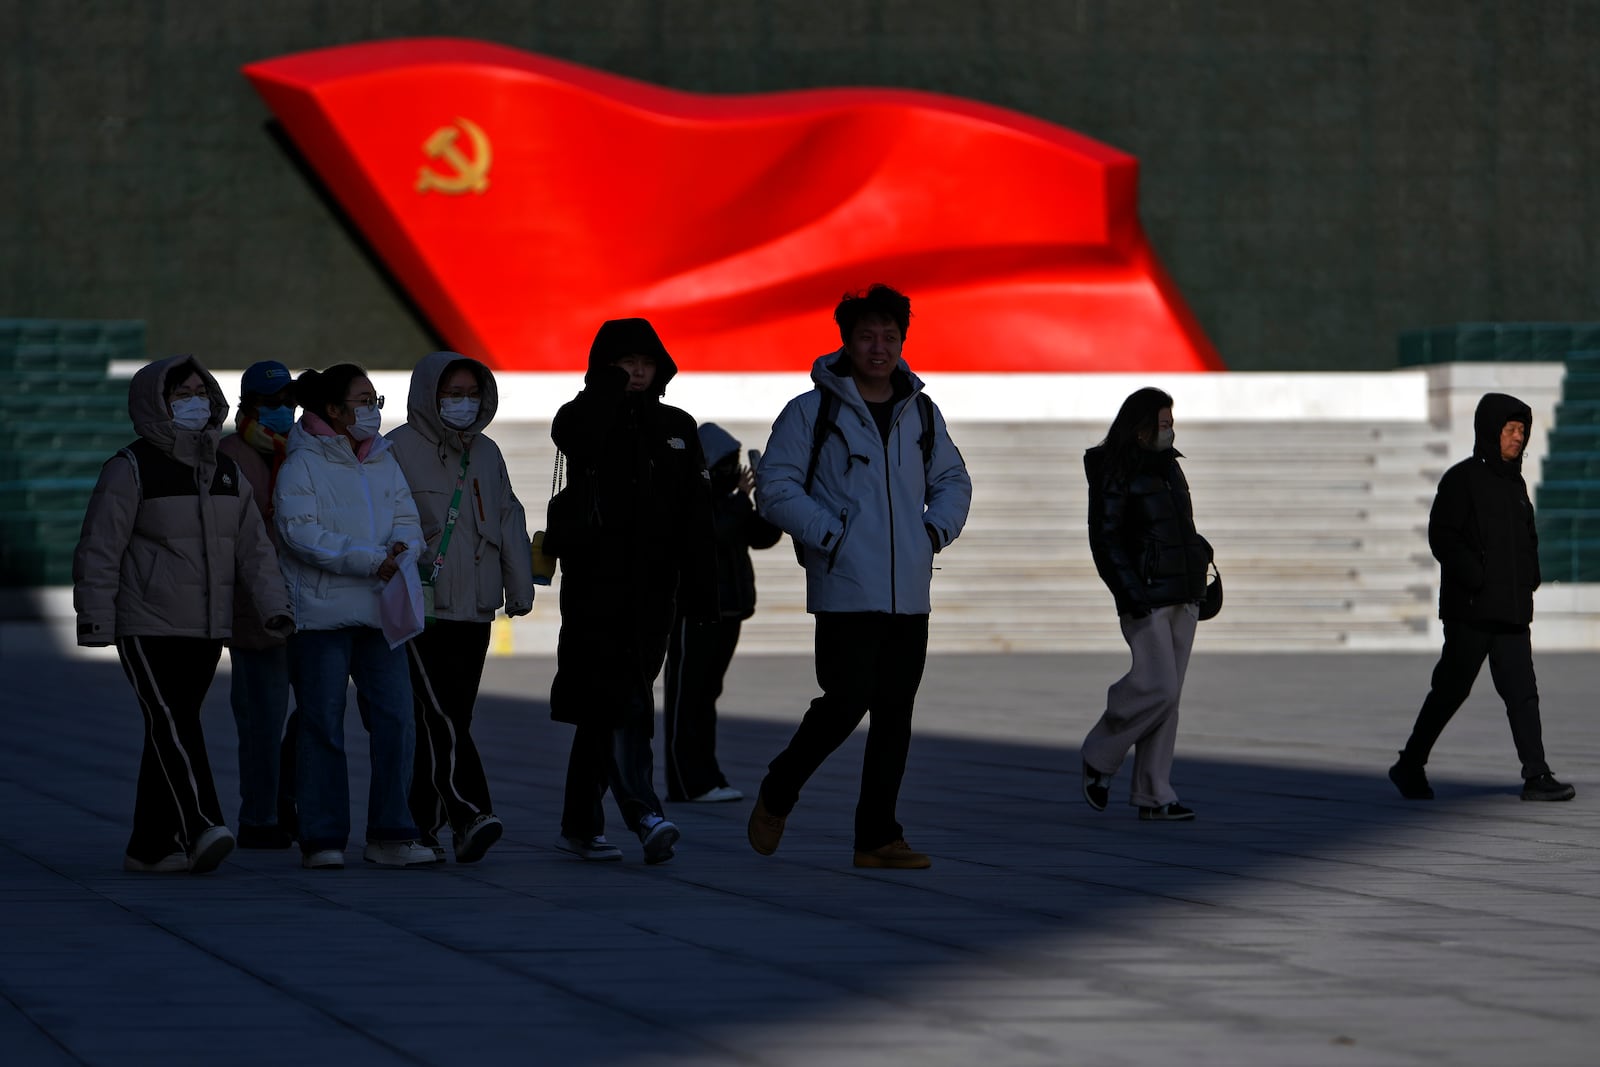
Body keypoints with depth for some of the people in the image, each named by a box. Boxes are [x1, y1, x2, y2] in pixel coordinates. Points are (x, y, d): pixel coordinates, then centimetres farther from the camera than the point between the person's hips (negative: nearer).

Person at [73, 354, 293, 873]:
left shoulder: (227, 473, 14)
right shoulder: (131, 469, -5)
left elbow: (254, 547, 14)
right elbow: (99, 549, -7)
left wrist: (274, 607, 1)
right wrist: (94, 619, -13)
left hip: (207, 631, 6)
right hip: (147, 629, -6)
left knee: (169, 732, 9)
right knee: (173, 726, -18)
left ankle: (150, 846, 13)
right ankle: (201, 830, -31)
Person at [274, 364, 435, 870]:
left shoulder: (384, 462, 17)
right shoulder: (303, 464, -3)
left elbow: (406, 516, 12)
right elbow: (300, 530, -14)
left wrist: (403, 548, -13)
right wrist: (370, 560, -19)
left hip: (380, 611, 5)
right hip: (320, 612, -5)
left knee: (396, 721, -1)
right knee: (322, 726, -1)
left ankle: (390, 835, 5)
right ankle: (322, 840, 4)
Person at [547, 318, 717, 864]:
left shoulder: (676, 427, 14)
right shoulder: (585, 417, 1)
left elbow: (696, 517, 12)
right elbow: (577, 436, -27)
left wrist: (700, 588, 5)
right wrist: (610, 384, -12)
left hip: (651, 588, 5)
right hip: (596, 580, -5)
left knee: (603, 705, 9)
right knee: (620, 699, -15)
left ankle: (580, 825, 16)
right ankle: (644, 816, -24)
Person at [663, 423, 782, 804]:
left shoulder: (723, 497, 15)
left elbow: (763, 537, 11)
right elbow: (711, 535, -23)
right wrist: (741, 498, -20)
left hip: (727, 611, 8)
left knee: (705, 696, 11)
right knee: (687, 696, -6)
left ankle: (702, 780, 14)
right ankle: (692, 783, -9)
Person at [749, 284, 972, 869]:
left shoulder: (921, 414, 13)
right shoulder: (812, 411, -2)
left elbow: (953, 481, 26)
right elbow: (775, 485, -5)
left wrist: (935, 530, 8)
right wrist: (830, 535, -12)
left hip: (909, 594, 5)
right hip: (845, 592, -5)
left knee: (895, 713, 4)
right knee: (845, 704, -11)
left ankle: (878, 836, 10)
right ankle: (775, 798, 12)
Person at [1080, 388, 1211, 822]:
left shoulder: (1168, 466, 17)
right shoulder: (1116, 474, -8)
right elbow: (1105, 540, -12)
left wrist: (1200, 555, 10)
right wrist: (1130, 594, -18)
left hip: (1182, 597, 8)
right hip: (1146, 598, -8)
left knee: (1168, 695, 5)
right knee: (1158, 688, -15)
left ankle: (1153, 796, 7)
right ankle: (1099, 758, 6)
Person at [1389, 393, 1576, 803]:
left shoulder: (1515, 483, 16)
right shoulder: (1462, 479, -7)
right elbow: (1441, 536, -13)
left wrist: (1529, 576, 10)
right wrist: (1477, 578, -19)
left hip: (1512, 609, 7)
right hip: (1469, 609, -7)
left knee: (1522, 692, -1)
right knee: (1451, 689, 0)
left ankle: (1536, 776, -4)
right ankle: (1409, 766, 14)